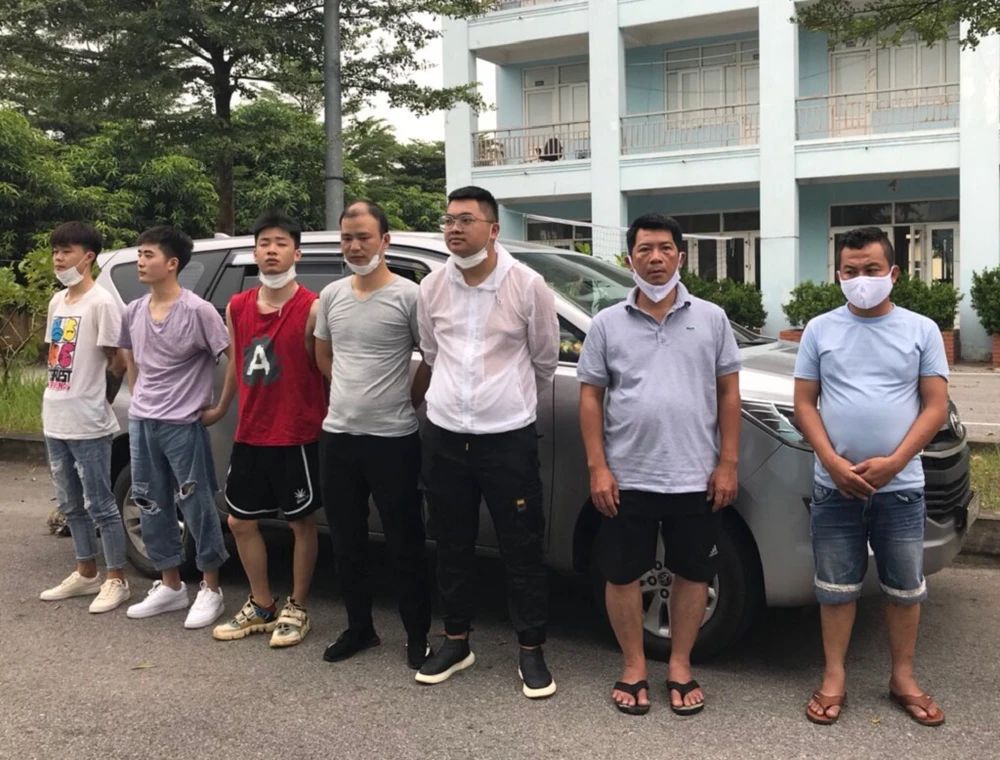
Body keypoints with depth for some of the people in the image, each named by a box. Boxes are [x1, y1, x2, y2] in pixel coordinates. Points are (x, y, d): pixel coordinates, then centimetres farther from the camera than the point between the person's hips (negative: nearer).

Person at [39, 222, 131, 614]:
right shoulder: (57, 302, 12)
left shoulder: (102, 303, -13)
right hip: (55, 421, 8)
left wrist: (99, 401, 0)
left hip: (87, 425, -8)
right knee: (71, 505, 16)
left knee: (99, 505, -1)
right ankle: (86, 573, 28)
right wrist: (58, 402, 9)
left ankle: (116, 581, 10)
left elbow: (119, 363, -12)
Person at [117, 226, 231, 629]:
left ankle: (210, 589, 13)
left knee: (197, 506, 0)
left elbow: (234, 358, -11)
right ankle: (170, 586, 24)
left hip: (183, 425, -7)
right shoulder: (133, 312, 7)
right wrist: (137, 399, 14)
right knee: (151, 505, 11)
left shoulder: (197, 310, -13)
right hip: (141, 423, 7)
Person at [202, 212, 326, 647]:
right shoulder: (237, 308, 5)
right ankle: (261, 607, 29)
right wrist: (221, 410, 26)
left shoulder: (311, 309, -12)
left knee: (301, 522, 7)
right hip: (249, 436, 6)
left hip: (296, 436, -6)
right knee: (241, 521, 13)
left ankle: (296, 610, 22)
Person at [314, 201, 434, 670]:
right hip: (338, 436, 6)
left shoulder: (408, 296, -10)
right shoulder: (331, 296, 7)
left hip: (393, 440, -5)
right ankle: (359, 628, 30)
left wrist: (409, 401, 2)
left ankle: (417, 636, 17)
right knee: (346, 542, 14)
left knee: (405, 544, 4)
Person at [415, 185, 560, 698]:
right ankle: (456, 642, 29)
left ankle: (532, 652, 16)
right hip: (445, 437, 3)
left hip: (509, 438, -3)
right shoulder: (432, 288, 1)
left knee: (522, 549, 3)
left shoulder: (528, 286, -8)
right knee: (452, 547, 14)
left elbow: (545, 359, 4)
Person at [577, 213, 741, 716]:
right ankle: (634, 667, 25)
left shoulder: (711, 318, 4)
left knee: (692, 575, 10)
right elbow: (590, 397, 2)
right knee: (623, 575, 8)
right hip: (627, 478, 0)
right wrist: (597, 467, -5)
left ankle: (680, 666, 27)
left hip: (696, 479, 1)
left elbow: (728, 393, 5)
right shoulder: (608, 324, 2)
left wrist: (728, 463, -2)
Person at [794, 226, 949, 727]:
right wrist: (834, 463, -12)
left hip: (901, 488, 0)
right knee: (836, 587, 8)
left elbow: (936, 406, -2)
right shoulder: (820, 330, 3)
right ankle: (834, 679, 20)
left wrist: (893, 462, -14)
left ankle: (903, 679, 26)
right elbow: (804, 403, 2)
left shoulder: (921, 330, 1)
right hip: (834, 488, 0)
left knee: (905, 588, 11)